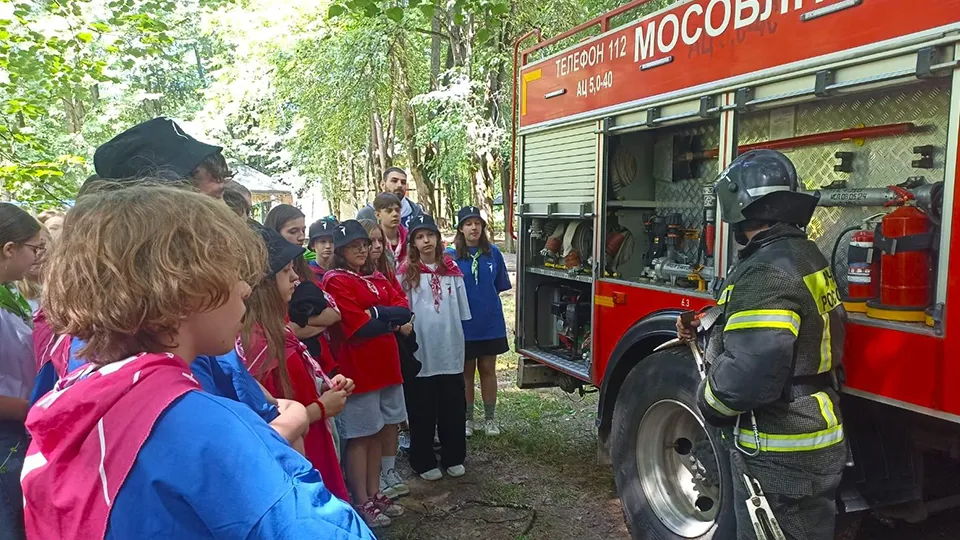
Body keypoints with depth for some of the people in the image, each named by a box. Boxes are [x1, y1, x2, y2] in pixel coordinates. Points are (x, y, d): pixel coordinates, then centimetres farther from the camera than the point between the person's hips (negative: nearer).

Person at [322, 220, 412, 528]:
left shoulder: (377, 279, 14)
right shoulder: (335, 281, -11)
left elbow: (405, 310, 1)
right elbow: (360, 328, -19)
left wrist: (376, 312, -15)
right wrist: (393, 321, -6)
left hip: (386, 366, 7)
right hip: (357, 369, -7)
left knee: (379, 433, 15)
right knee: (360, 437, 3)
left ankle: (374, 494, 28)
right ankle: (362, 504, 15)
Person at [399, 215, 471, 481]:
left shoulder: (451, 269, 6)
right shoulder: (407, 272, -2)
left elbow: (462, 309, 10)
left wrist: (459, 337, 9)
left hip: (450, 350, 3)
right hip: (421, 351, -2)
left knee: (453, 407, 11)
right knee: (422, 410, 8)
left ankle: (453, 457, 27)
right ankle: (423, 462, 21)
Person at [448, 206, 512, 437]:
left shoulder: (493, 253, -1)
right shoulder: (450, 255, -7)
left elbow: (499, 287, 7)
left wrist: (487, 303, 3)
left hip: (490, 322, 2)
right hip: (463, 323, -1)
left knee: (488, 369, 11)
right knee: (466, 371, 11)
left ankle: (490, 418, 23)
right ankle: (467, 418, 25)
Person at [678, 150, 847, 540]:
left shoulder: (767, 271, -25)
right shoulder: (805, 255, 8)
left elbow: (751, 370, -32)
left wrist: (709, 401, -13)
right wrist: (705, 330, 9)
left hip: (779, 456, -10)